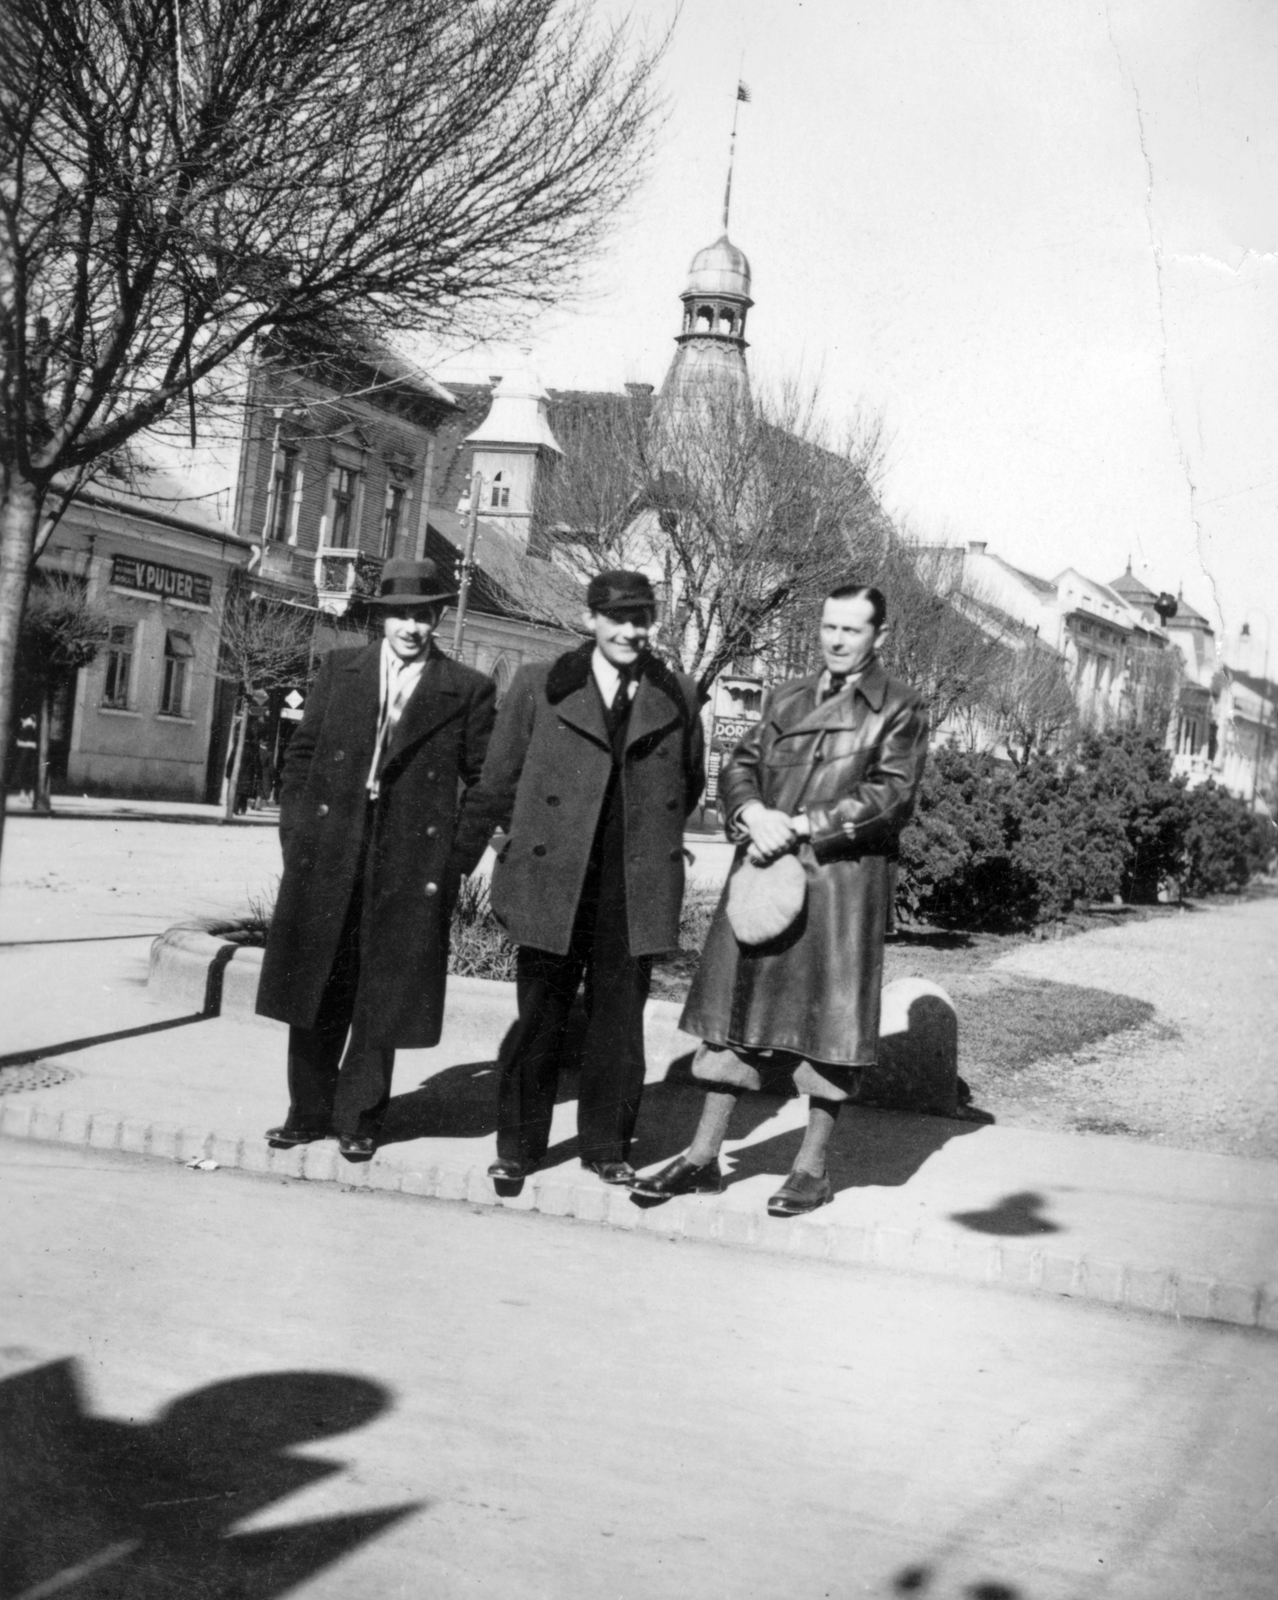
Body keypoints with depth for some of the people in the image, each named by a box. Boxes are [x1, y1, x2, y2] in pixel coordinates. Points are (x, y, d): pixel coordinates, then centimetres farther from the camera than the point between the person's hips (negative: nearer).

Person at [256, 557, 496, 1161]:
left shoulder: (468, 691, 1)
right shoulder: (340, 669, 8)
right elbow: (301, 753, 11)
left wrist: (458, 857, -5)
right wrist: (295, 829, 3)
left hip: (412, 867, -2)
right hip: (325, 856, 2)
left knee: (383, 998, 5)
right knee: (316, 991, 9)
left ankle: (358, 1118, 20)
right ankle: (309, 1112, 23)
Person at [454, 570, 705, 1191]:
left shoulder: (677, 697, 9)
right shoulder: (538, 686, 3)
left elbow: (689, 784, 20)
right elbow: (497, 781, 5)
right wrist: (460, 854, 4)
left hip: (638, 889, 2)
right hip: (552, 883, -2)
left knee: (619, 1020, 8)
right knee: (538, 1017, 4)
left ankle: (607, 1147, 21)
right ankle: (517, 1148, 17)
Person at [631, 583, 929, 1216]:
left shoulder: (898, 710, 0)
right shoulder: (785, 698, 16)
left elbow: (889, 794, -10)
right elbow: (739, 766, 11)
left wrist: (798, 826, -16)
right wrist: (753, 814, -11)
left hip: (841, 882, -4)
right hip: (764, 871, 5)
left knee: (827, 1020, 1)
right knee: (737, 1006, 8)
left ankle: (812, 1167, 15)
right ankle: (703, 1157, 16)